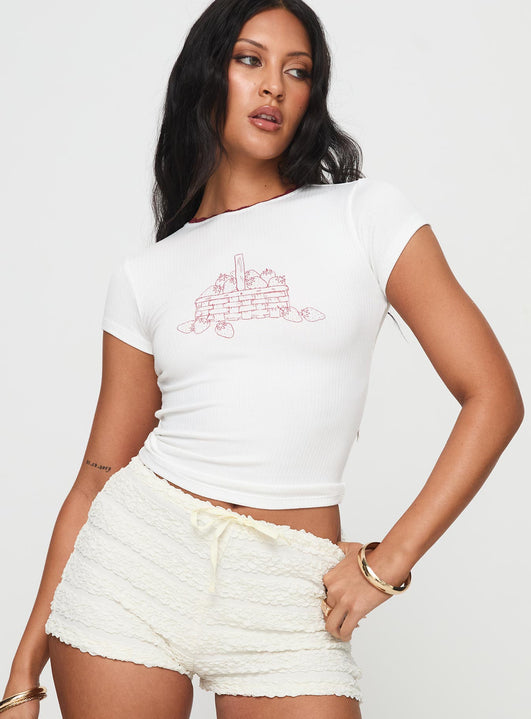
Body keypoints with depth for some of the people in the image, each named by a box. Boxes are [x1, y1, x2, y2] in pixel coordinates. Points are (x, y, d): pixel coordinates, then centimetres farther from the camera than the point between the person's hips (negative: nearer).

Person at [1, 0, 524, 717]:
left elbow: (493, 398, -1)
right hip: (137, 557, 2)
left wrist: (388, 562, -6)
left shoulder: (367, 215, 2)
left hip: (288, 597, -1)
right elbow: (98, 477, 8)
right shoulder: (146, 276, 7)